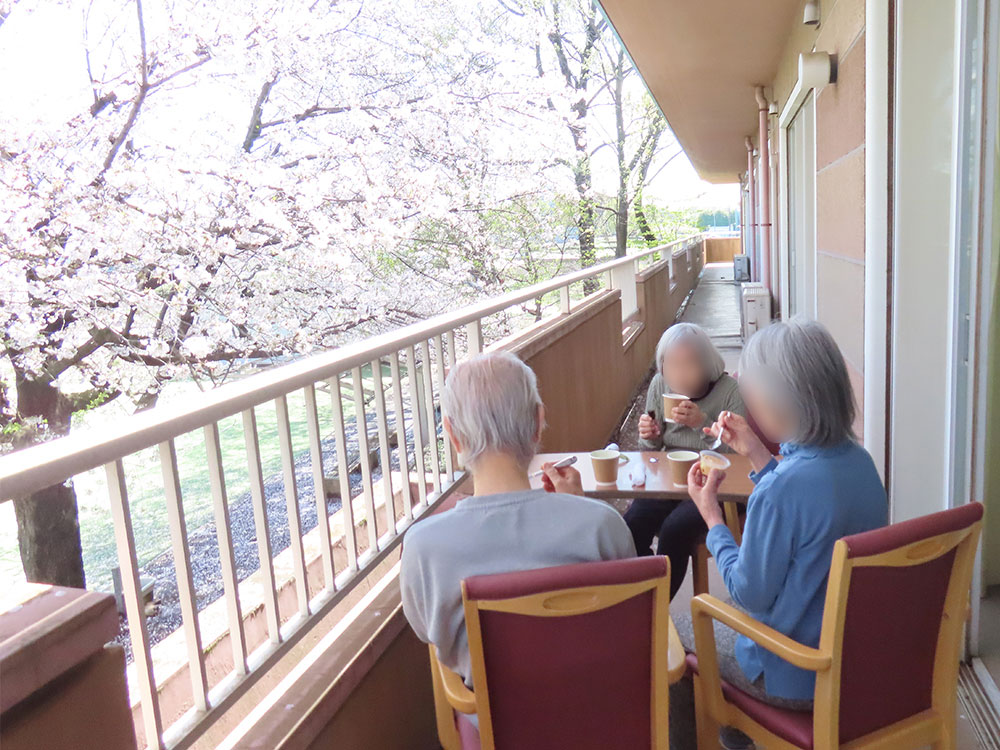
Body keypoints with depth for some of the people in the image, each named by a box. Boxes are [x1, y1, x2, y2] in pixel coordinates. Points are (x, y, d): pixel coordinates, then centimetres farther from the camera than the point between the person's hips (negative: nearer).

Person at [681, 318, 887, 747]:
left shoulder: (782, 488, -33)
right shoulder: (858, 460, -8)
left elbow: (750, 593, -22)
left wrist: (710, 514, -12)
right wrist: (755, 454, 6)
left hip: (799, 680, -7)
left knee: (677, 632, 15)